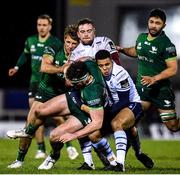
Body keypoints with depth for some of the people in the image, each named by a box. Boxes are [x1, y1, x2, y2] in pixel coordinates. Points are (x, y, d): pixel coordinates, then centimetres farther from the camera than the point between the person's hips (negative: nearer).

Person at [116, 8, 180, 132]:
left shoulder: (166, 44, -14)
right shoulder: (141, 38, 5)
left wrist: (154, 78, -27)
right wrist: (122, 50, 12)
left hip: (161, 89, -5)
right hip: (142, 87, 5)